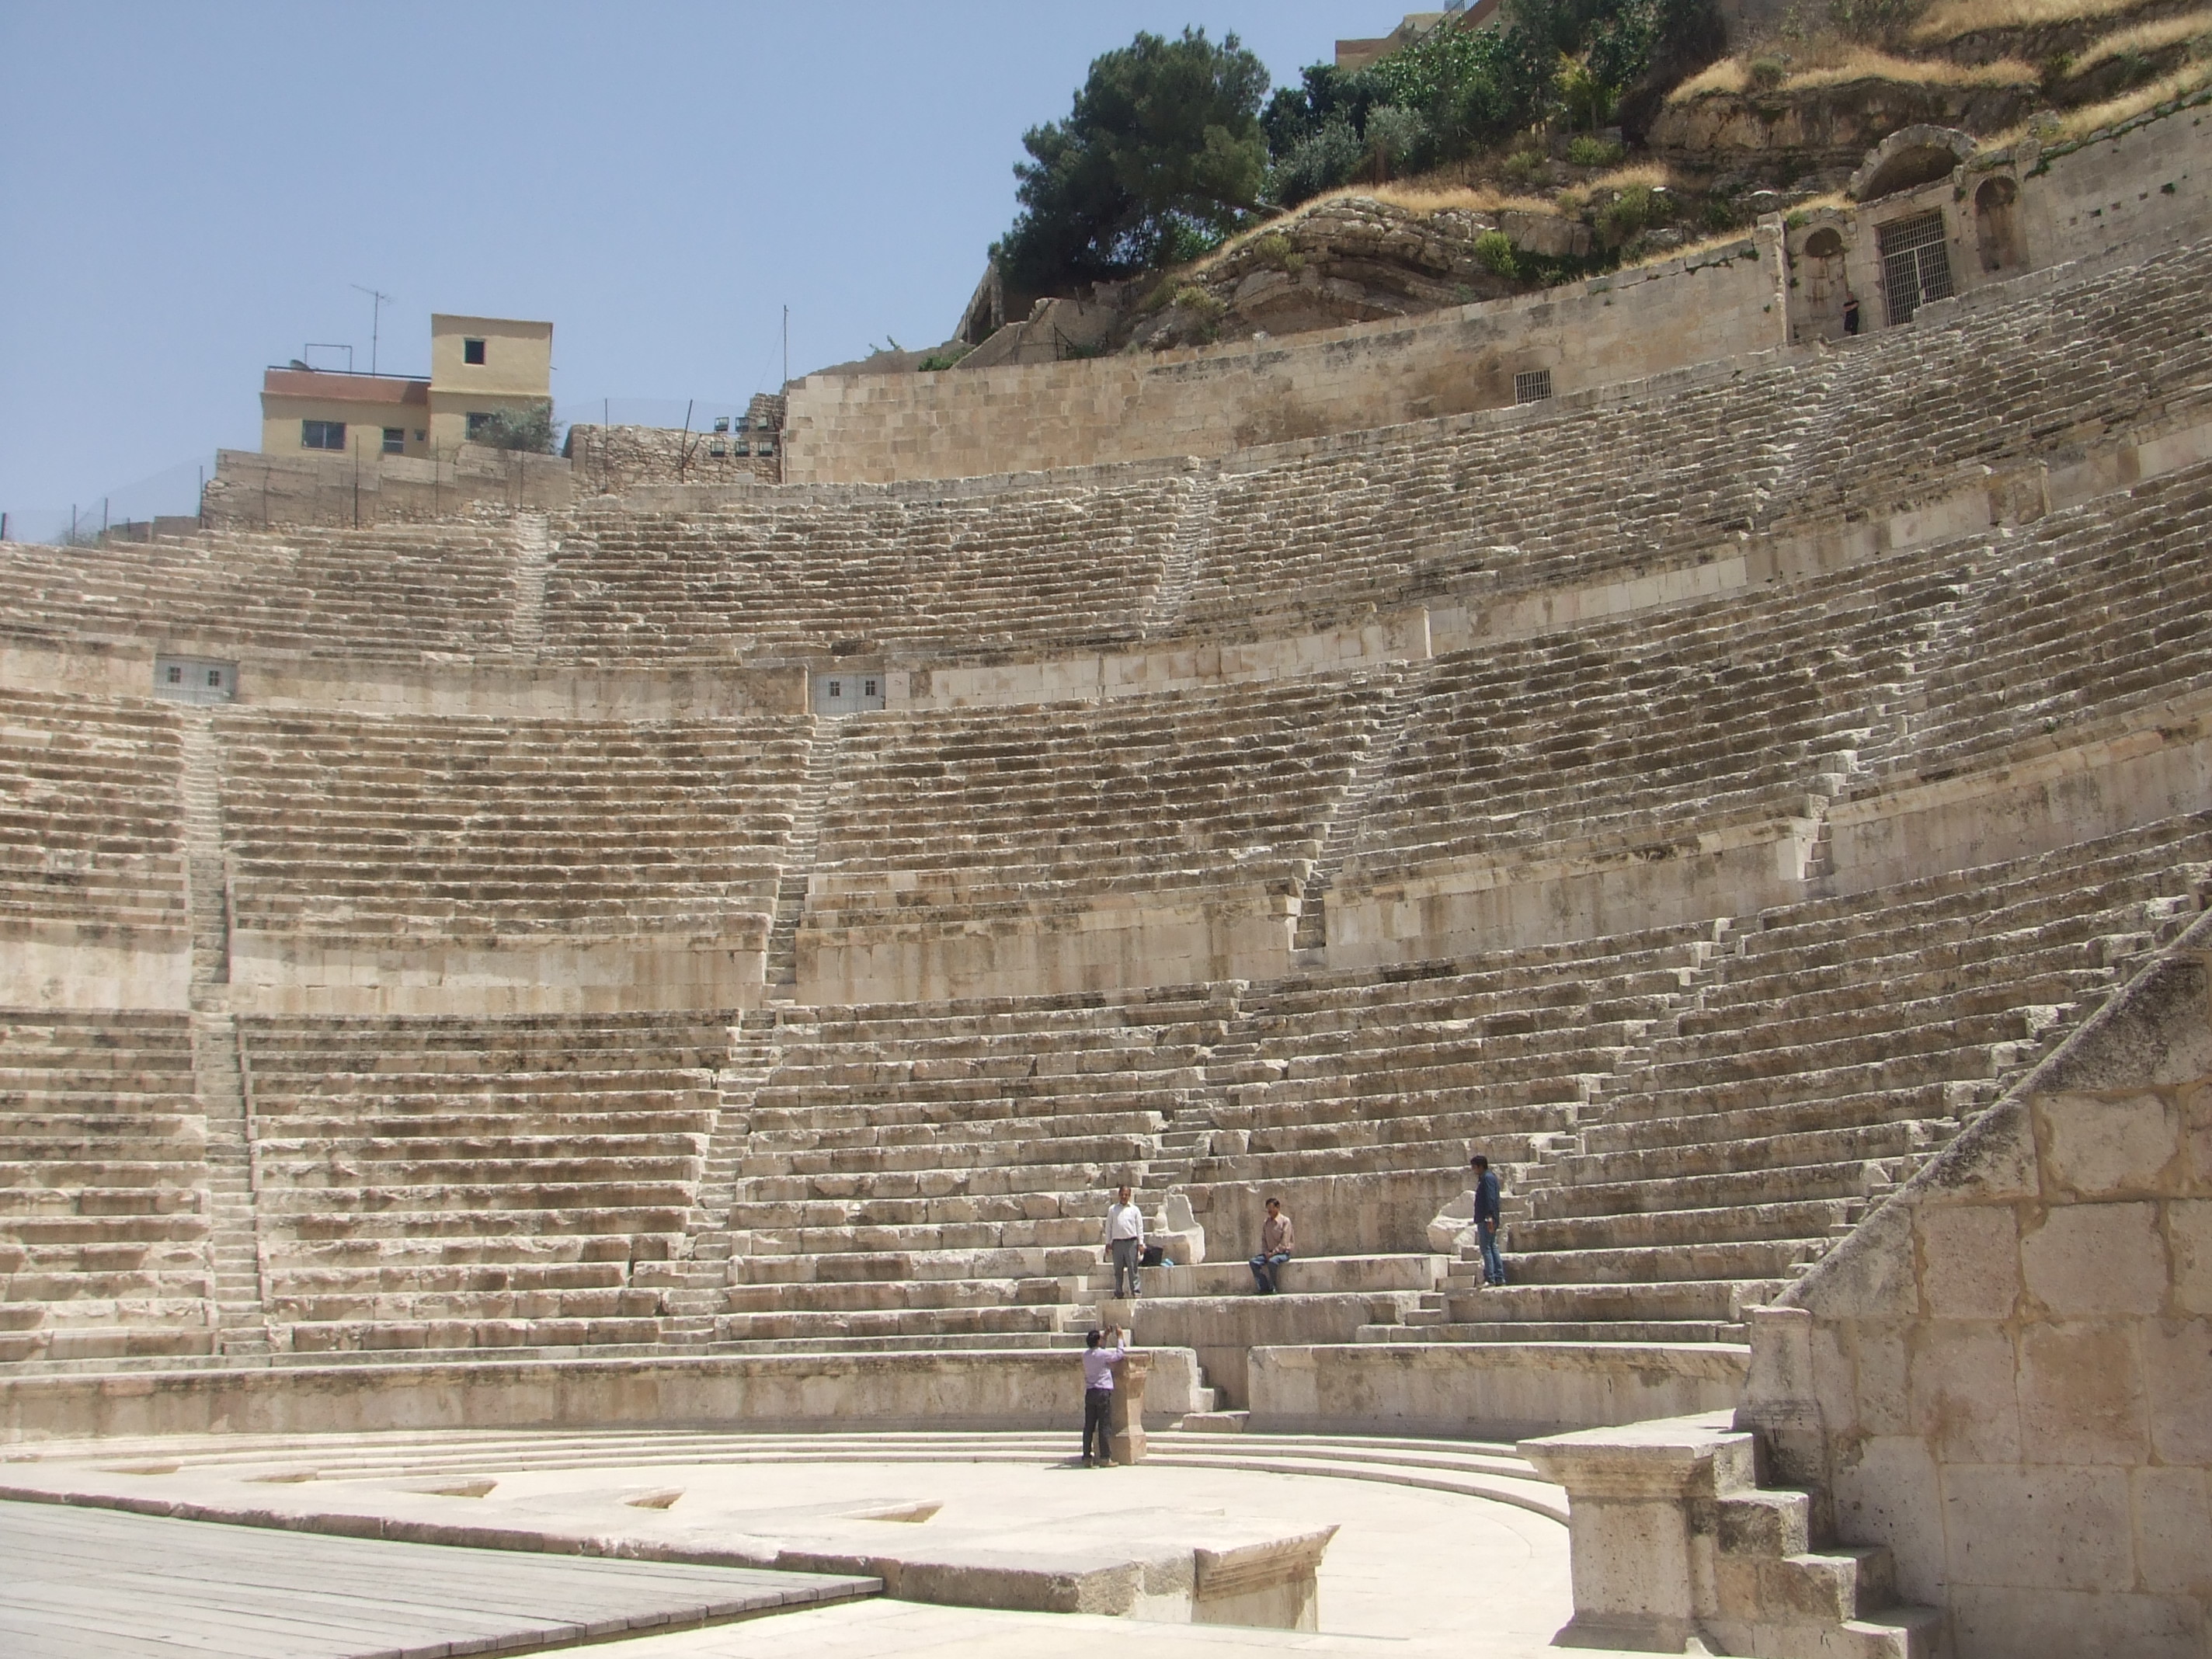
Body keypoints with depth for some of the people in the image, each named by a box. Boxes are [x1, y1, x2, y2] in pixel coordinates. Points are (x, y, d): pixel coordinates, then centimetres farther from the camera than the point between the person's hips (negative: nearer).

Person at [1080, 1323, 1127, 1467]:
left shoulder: (1086, 1354, 8)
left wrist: (1106, 1336, 32)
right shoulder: (1103, 1354, -12)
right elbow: (1119, 1354, 2)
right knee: (1105, 1426, -1)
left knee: (1089, 1426, 6)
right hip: (1103, 1392, -6)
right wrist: (1120, 1337, 12)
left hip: (1090, 1393, 6)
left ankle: (1087, 1457, 5)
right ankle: (1105, 1457, -1)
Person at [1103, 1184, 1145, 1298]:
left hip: (1131, 1242, -2)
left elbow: (1140, 1227, 7)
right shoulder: (1112, 1209, 11)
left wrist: (1140, 1243, 0)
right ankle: (1118, 1292, 9)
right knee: (1118, 1269, 4)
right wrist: (1108, 1243, 7)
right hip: (1117, 1242, 2)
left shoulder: (1134, 1209, 8)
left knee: (1132, 1268, -5)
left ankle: (1136, 1291, -4)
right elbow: (1108, 1227, 12)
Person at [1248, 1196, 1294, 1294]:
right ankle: (1264, 1288, -17)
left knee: (1272, 1261, -37)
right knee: (1254, 1262, -18)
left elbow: (1284, 1242, -13)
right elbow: (1263, 1239, 12)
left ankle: (1272, 1289, -21)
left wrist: (1273, 1253, -17)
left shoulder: (1285, 1221, -8)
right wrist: (1265, 1252, -5)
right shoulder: (1266, 1223, 10)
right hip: (1269, 1253, 6)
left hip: (1283, 1252, -6)